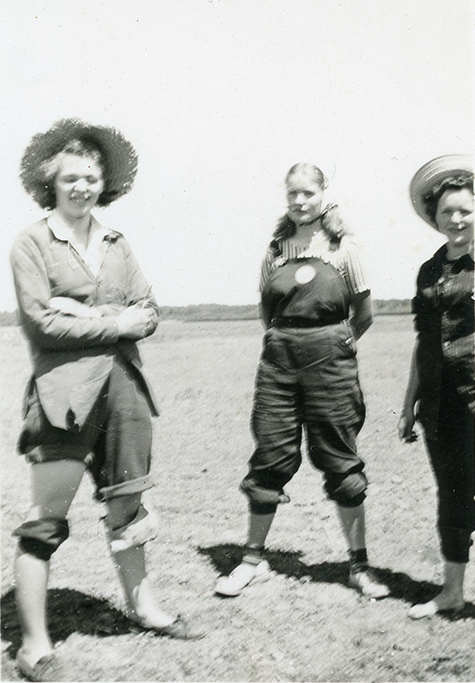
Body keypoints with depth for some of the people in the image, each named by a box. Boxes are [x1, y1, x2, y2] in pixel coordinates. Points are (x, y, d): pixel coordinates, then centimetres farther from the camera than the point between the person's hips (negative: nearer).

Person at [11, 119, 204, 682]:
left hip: (124, 384, 5)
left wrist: (87, 314, -9)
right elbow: (41, 322, -12)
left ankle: (140, 603, 35)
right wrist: (116, 322, -9)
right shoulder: (32, 243, -1)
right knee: (46, 520, -3)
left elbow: (149, 313, 7)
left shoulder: (116, 244, 14)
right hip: (64, 389, -5)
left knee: (126, 503, 17)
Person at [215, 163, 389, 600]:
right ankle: (254, 560, 20)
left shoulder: (343, 248, 1)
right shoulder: (277, 247, 8)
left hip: (329, 360, -2)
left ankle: (360, 565, 16)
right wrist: (286, 340, 12)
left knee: (341, 462, 3)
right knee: (270, 459, 5)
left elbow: (364, 314, 6)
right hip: (279, 360, 2)